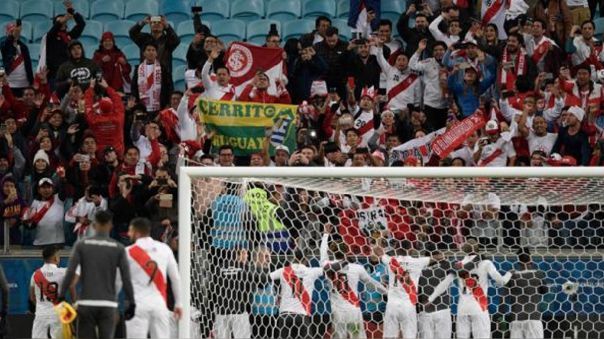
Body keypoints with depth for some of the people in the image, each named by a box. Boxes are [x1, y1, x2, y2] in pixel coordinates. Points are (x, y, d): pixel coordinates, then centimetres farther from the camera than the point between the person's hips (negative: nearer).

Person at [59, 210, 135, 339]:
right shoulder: (118, 248, 1)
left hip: (86, 303, 0)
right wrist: (131, 303, 4)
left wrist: (61, 296, 0)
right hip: (108, 304, 0)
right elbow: (126, 279, -2)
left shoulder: (81, 245, 1)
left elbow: (70, 272, -5)